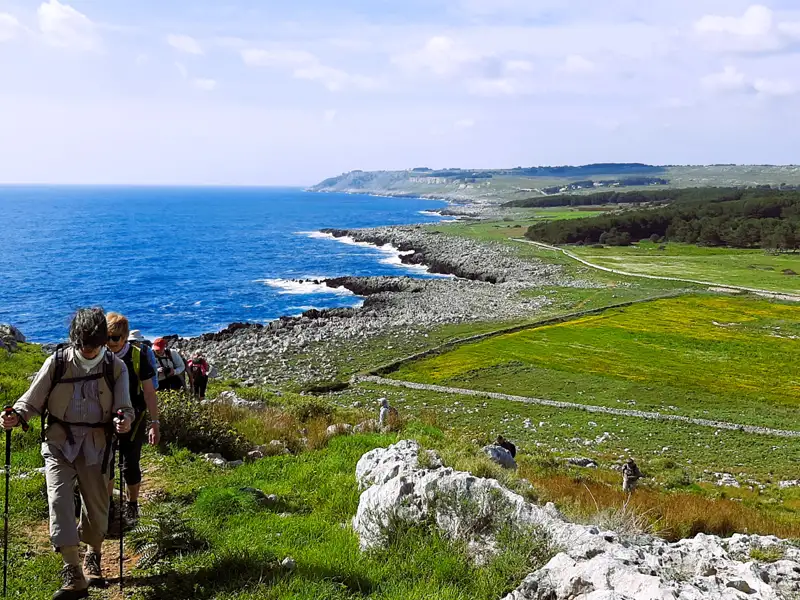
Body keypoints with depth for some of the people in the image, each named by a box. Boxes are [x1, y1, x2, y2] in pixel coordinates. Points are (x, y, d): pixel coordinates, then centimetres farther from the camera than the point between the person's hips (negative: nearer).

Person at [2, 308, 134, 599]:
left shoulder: (115, 367, -4)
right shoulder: (56, 362, -6)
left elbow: (123, 407, -1)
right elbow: (33, 400, 1)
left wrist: (124, 420, -25)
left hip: (95, 446, 1)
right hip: (58, 443, -1)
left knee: (97, 506, 7)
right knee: (59, 499, -17)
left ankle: (93, 557, 37)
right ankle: (73, 576, -17)